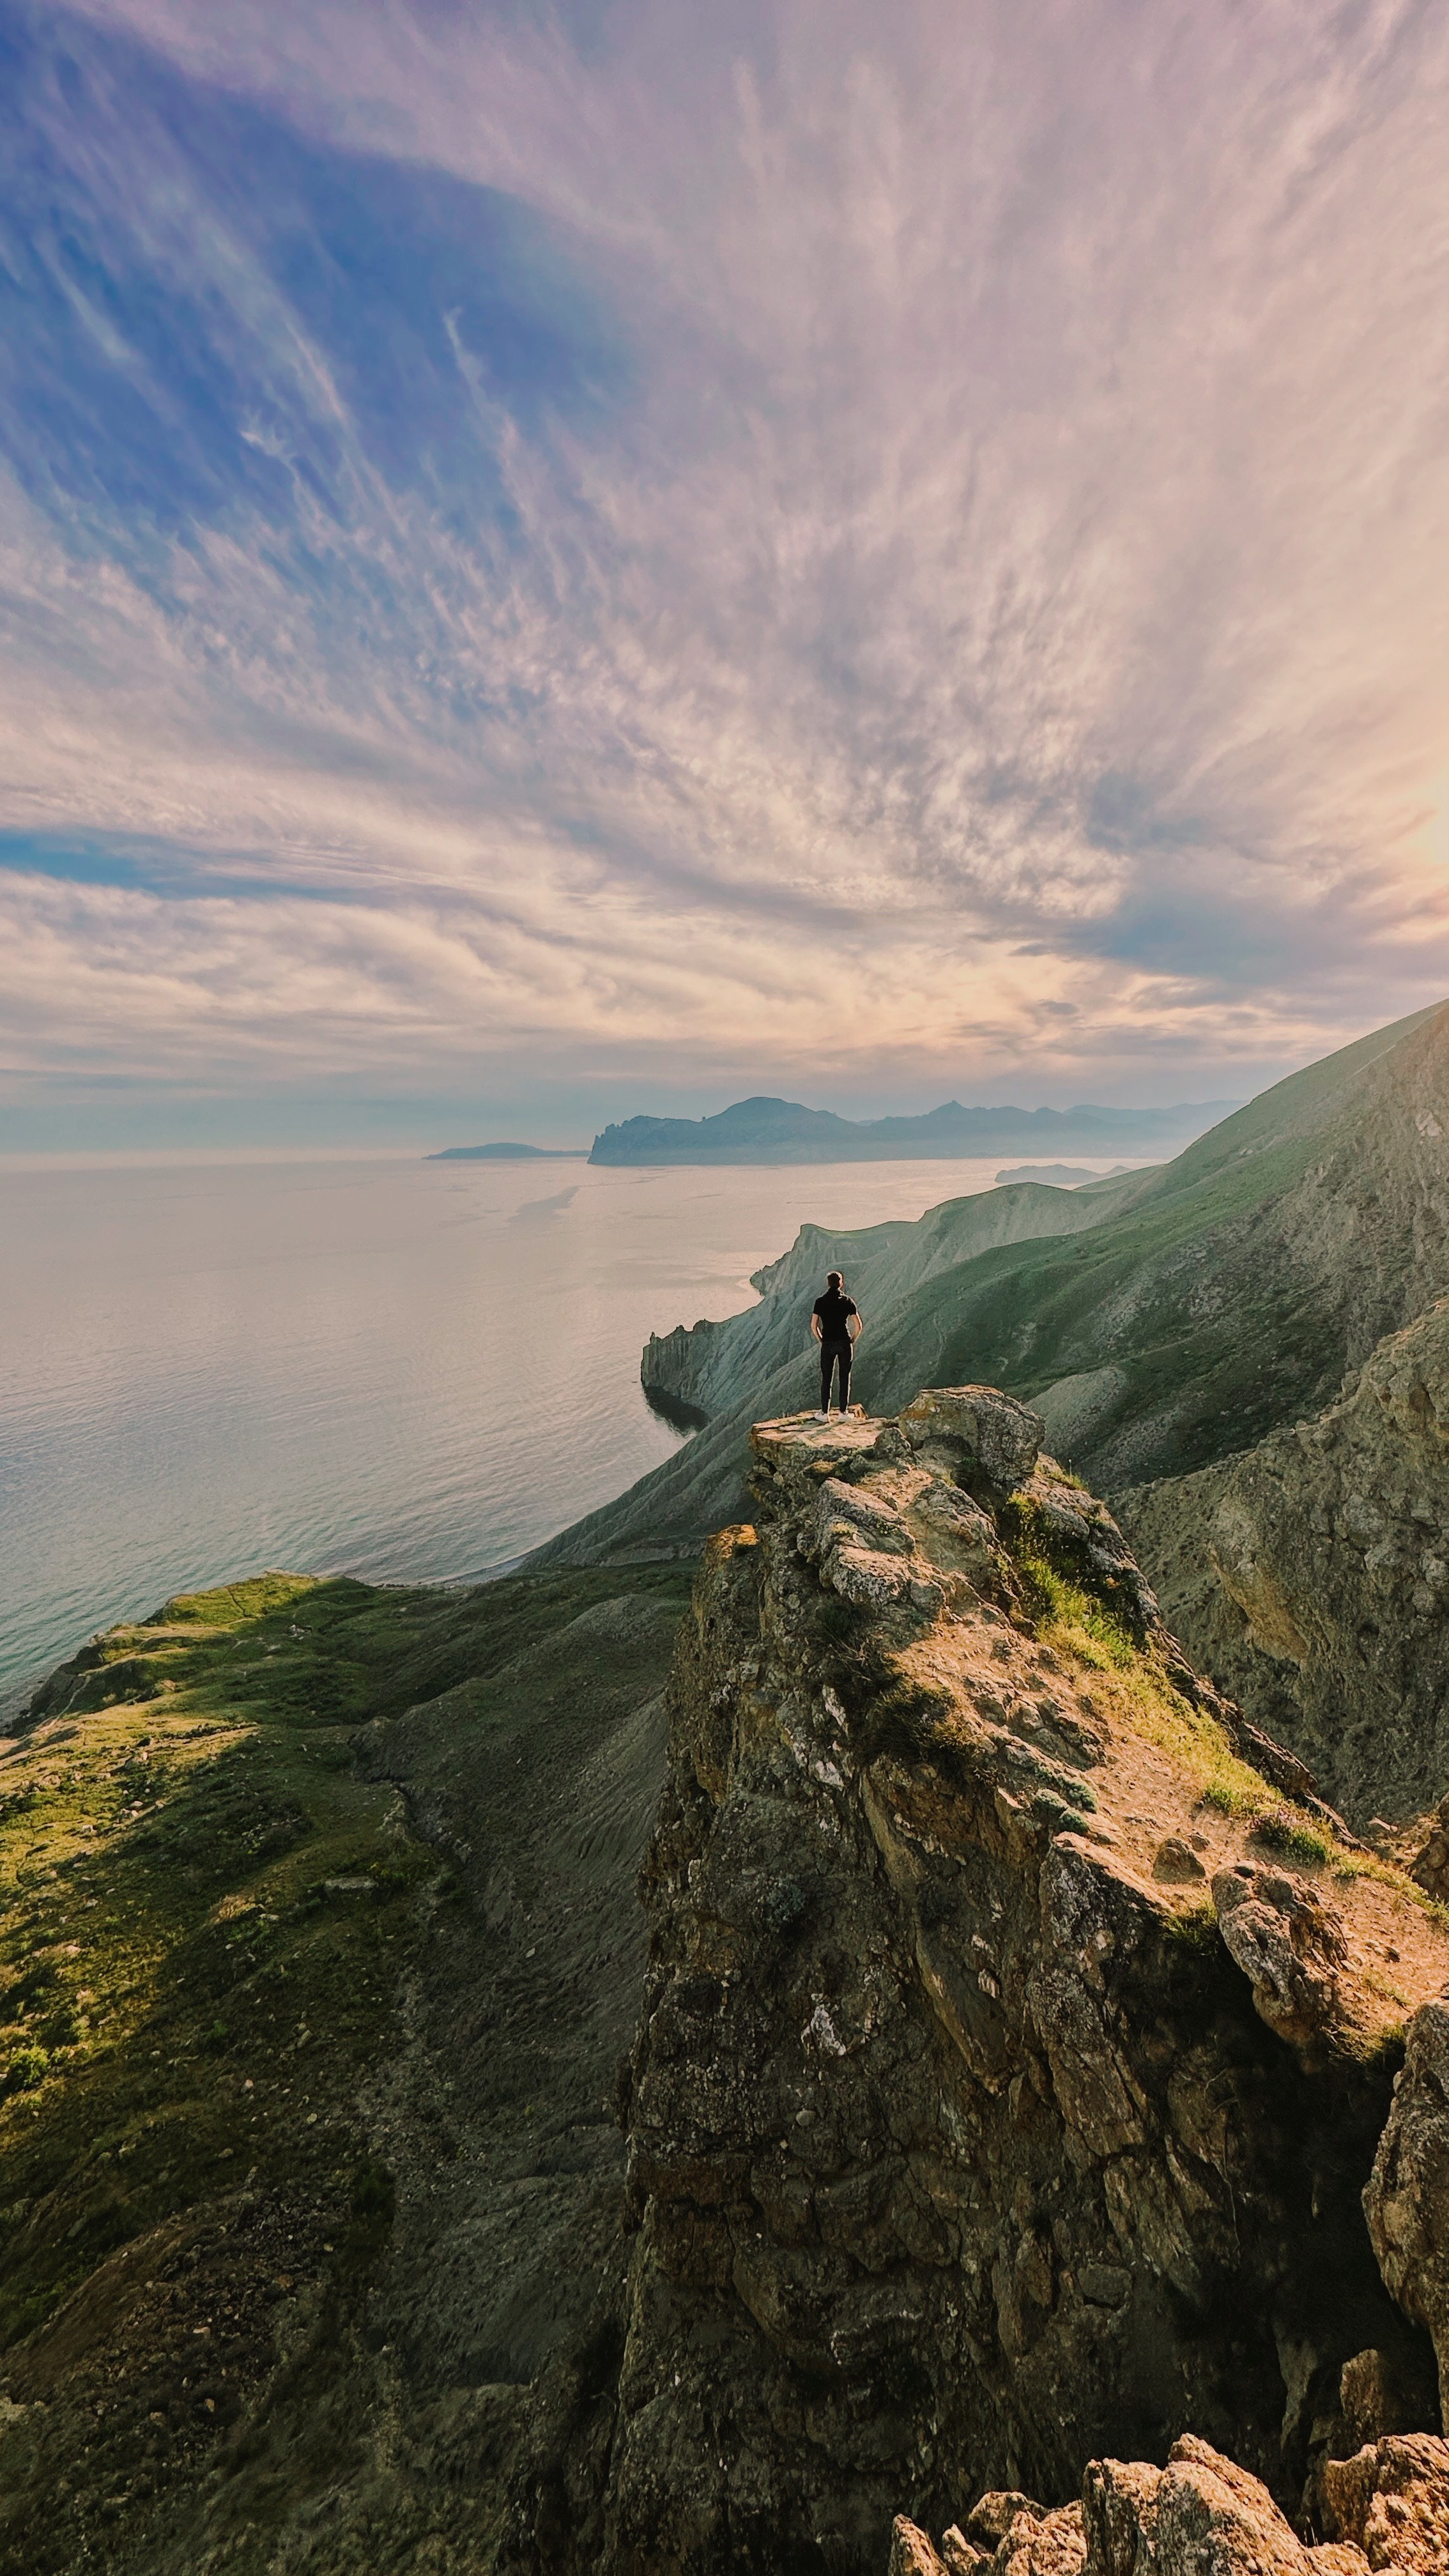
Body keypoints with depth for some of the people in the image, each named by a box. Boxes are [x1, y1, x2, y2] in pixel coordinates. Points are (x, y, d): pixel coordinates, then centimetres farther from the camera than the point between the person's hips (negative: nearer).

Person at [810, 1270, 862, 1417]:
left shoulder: (820, 1302, -1)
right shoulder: (848, 1301, -1)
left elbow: (813, 1325, -2)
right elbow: (858, 1325, -3)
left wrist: (821, 1341, 10)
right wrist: (853, 1341, 10)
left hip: (827, 1344, 0)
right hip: (845, 1344, 0)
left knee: (826, 1379, 7)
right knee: (845, 1378, 9)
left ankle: (825, 1413, 8)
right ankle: (844, 1412, 12)